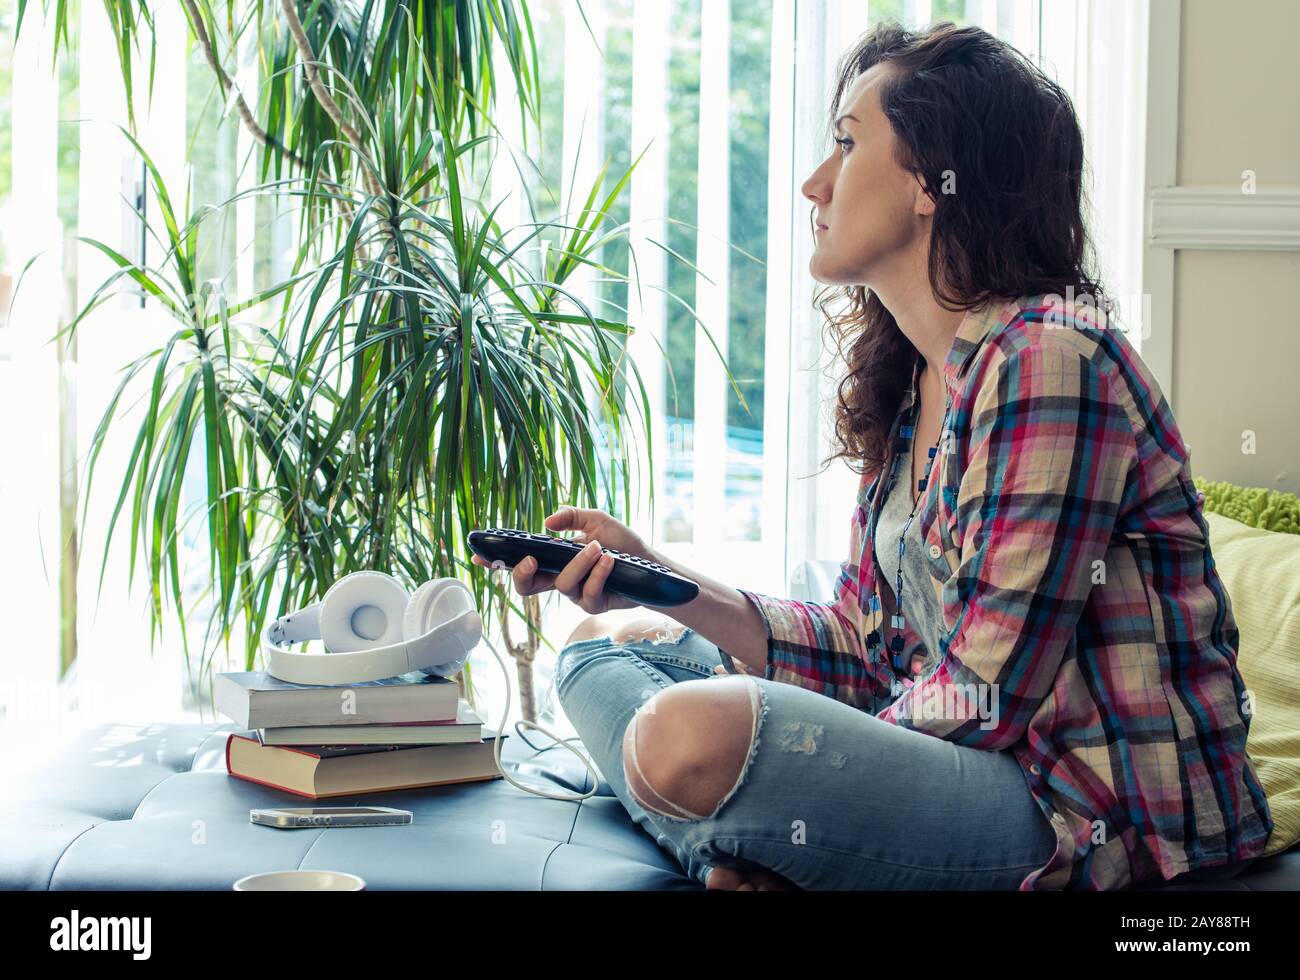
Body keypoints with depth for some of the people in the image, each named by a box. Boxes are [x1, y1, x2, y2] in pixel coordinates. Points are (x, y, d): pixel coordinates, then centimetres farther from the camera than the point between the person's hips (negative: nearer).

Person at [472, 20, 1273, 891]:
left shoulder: (1044, 361, -18)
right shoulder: (908, 379, 11)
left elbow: (986, 699, -20)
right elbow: (871, 647, 11)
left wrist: (828, 763, -5)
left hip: (1097, 814, -10)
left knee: (689, 736, -35)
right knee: (609, 642, 17)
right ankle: (745, 853, -7)